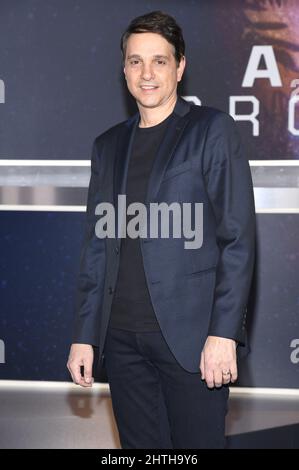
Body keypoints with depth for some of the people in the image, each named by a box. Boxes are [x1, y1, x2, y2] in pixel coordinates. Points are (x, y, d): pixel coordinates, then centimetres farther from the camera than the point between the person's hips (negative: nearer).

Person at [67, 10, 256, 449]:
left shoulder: (212, 130, -1)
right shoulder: (108, 145, 15)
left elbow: (238, 237, -6)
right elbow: (96, 245, 16)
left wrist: (223, 333, -13)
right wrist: (83, 335, 10)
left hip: (190, 334, -4)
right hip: (121, 337, 5)